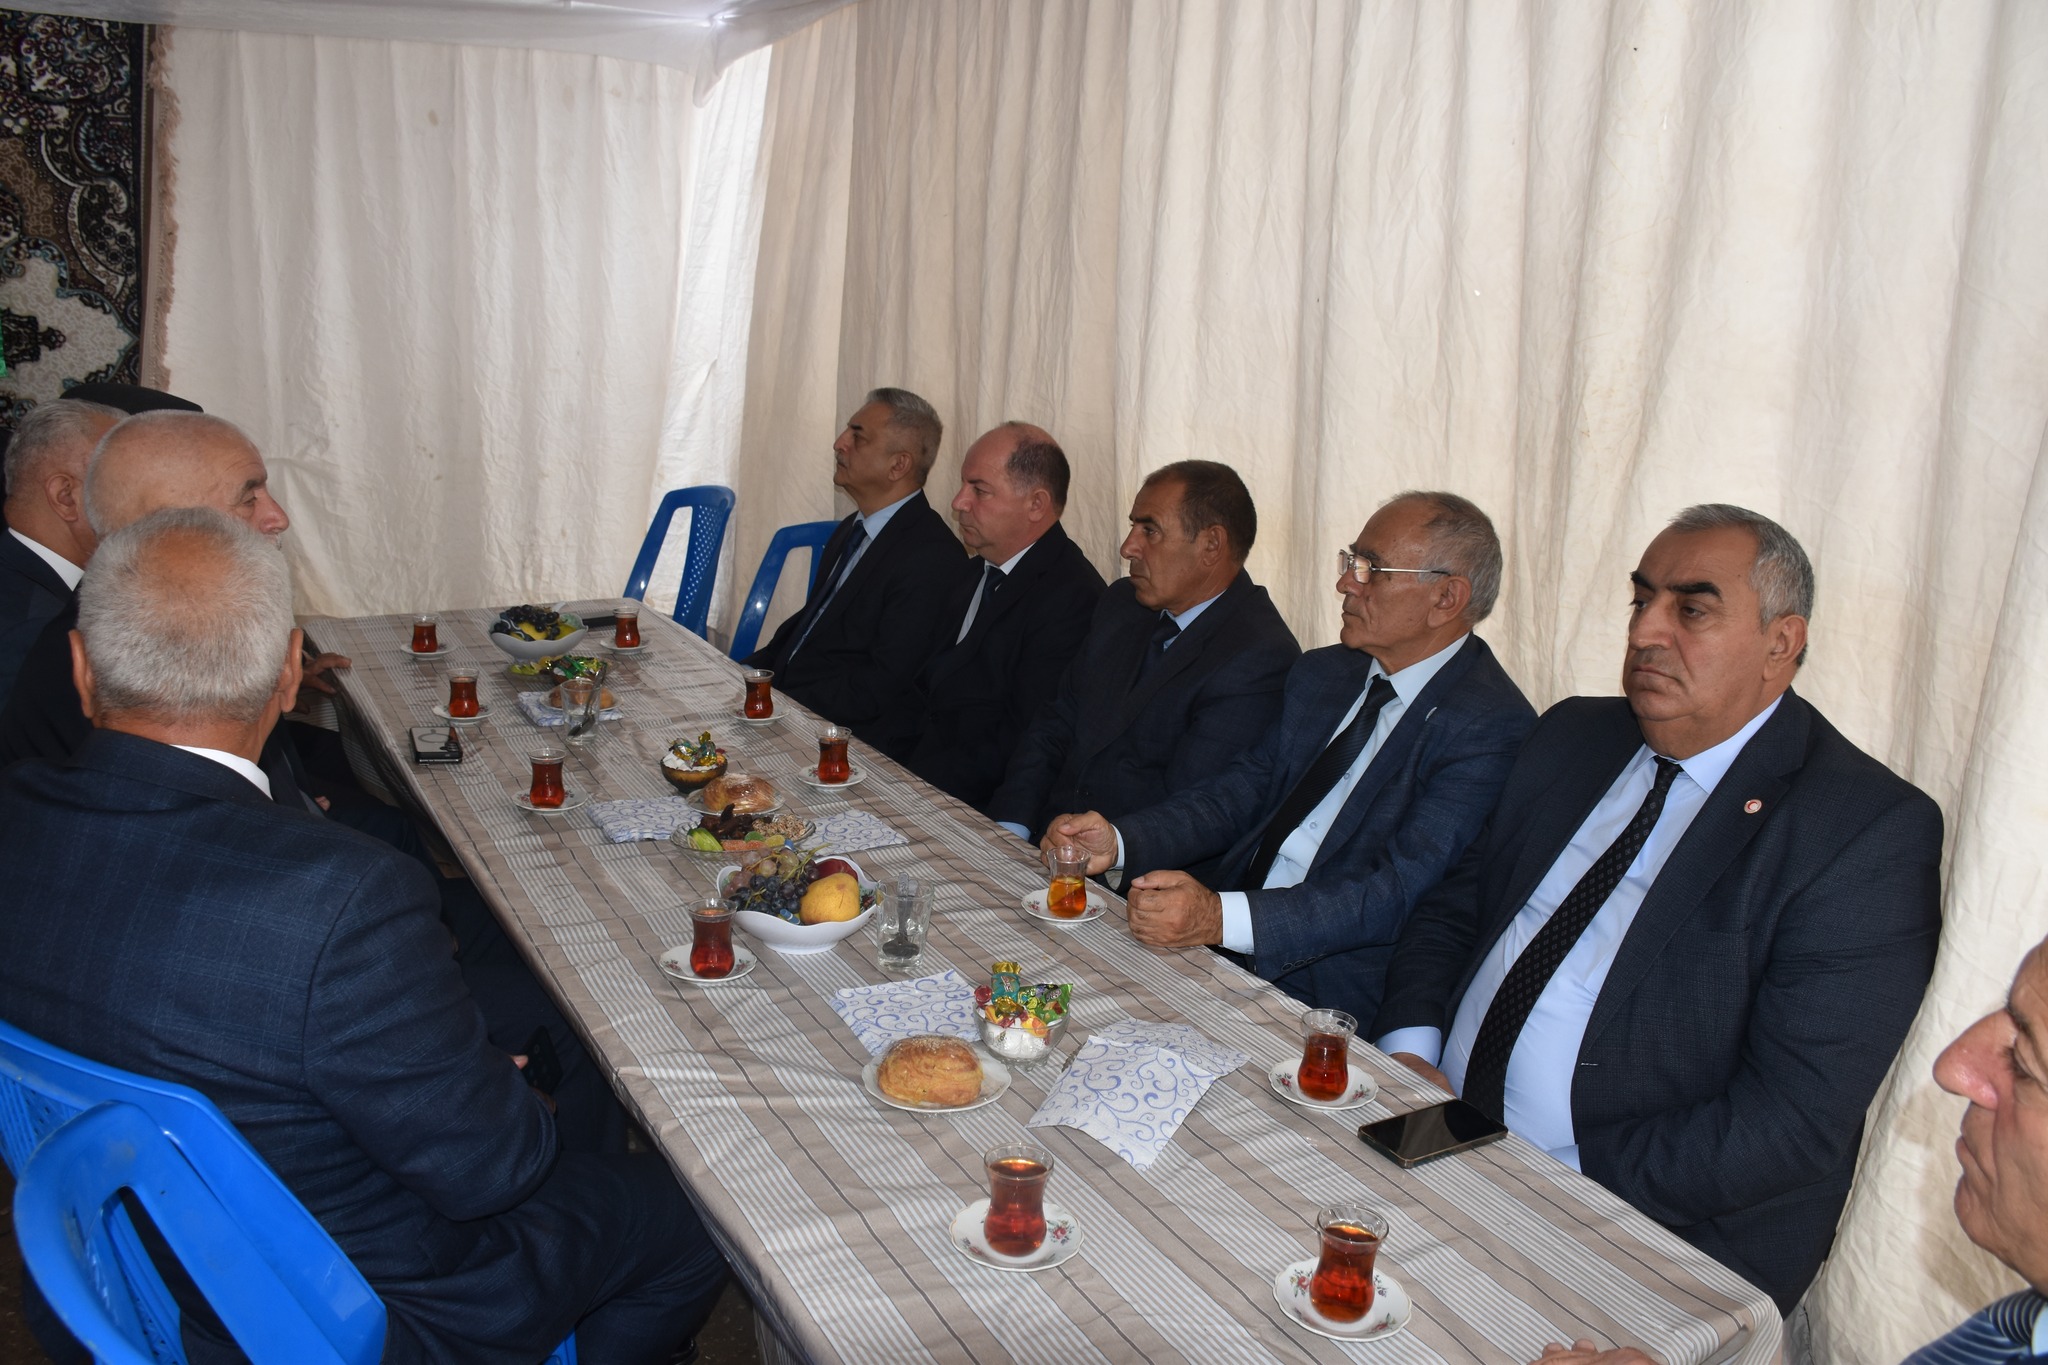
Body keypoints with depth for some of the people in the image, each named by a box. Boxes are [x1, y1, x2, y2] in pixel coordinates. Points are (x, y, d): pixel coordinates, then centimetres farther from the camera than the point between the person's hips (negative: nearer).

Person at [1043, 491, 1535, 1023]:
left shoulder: (1492, 728, -14)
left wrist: (1222, 917, -33)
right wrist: (1118, 842, -7)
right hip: (1229, 940, 7)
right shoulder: (1321, 674, 12)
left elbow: (1400, 889, -22)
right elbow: (1240, 792, 11)